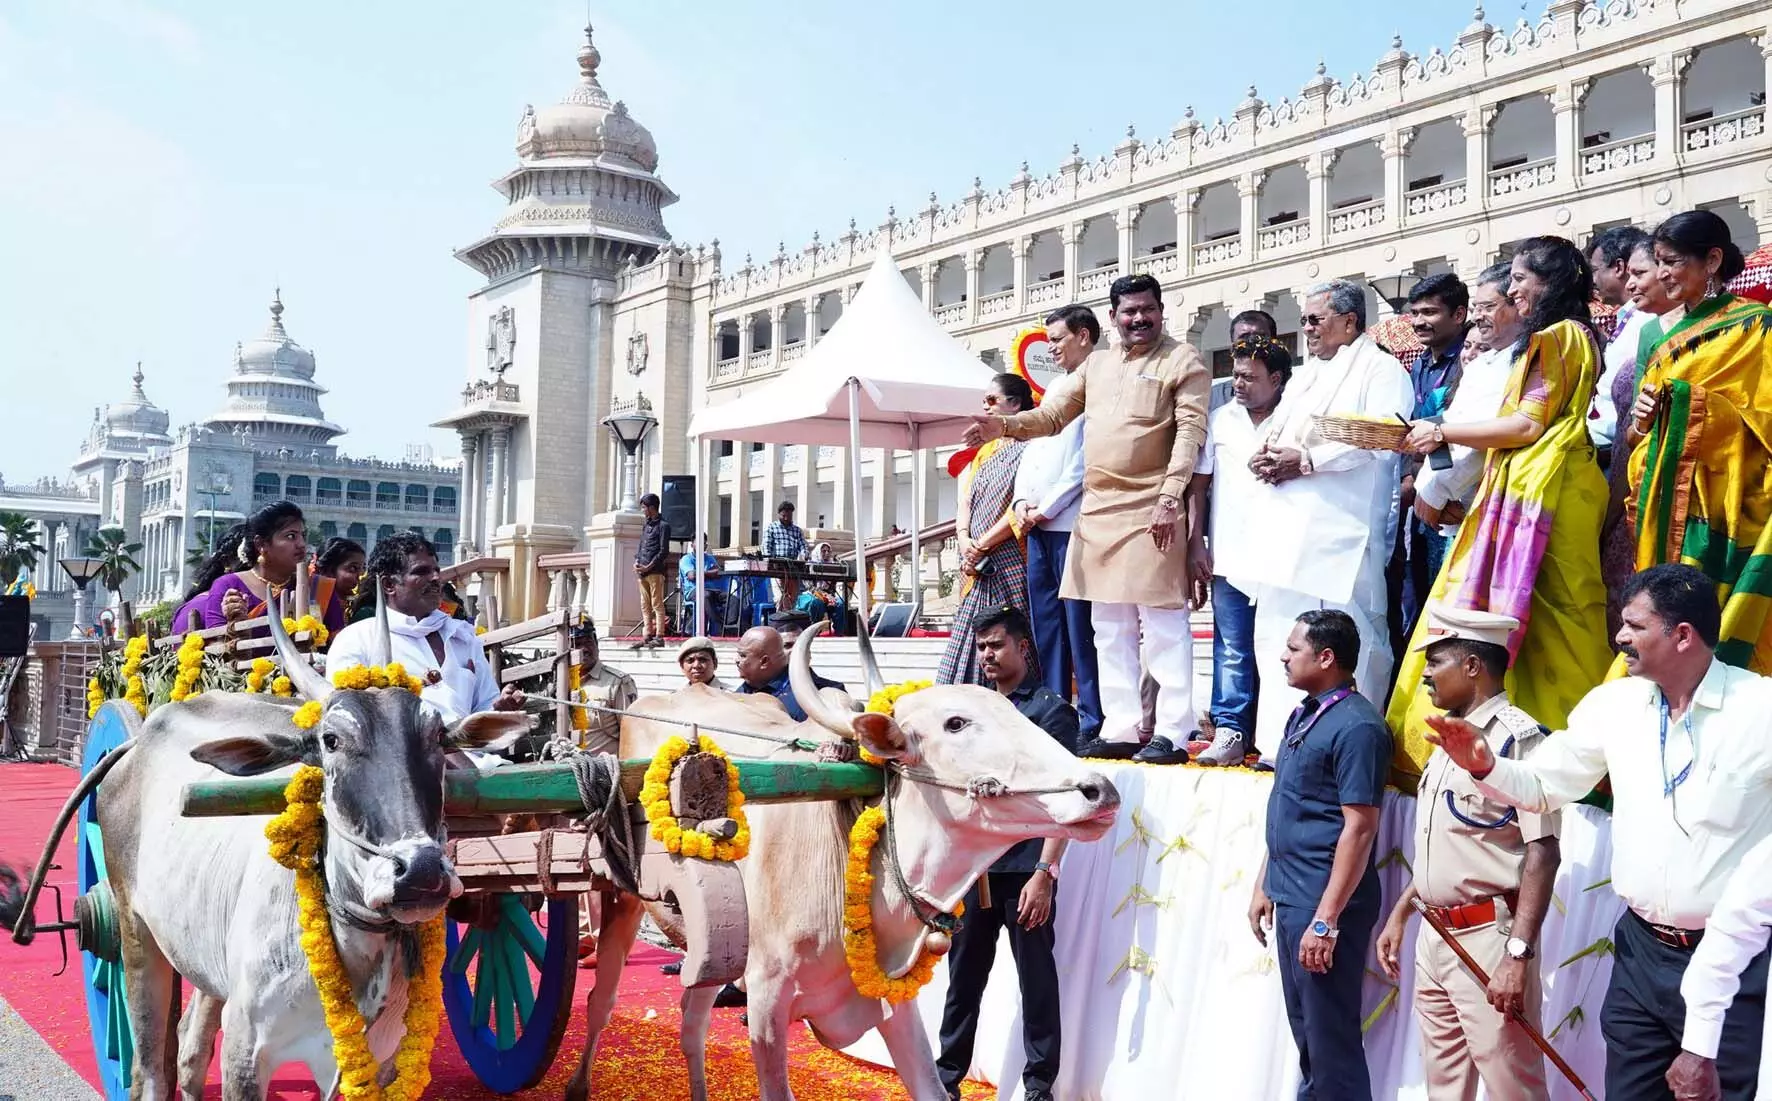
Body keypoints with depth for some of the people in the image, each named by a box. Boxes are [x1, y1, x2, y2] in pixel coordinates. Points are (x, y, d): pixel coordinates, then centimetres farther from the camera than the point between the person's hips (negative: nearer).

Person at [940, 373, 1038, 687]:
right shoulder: (984, 452, 21)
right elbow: (966, 501, 15)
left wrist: (982, 544, -12)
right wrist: (964, 540, -4)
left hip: (1009, 563, -8)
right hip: (977, 567, 8)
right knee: (974, 641, 4)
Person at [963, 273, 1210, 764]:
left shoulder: (1183, 362, 1)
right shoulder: (1097, 364, 19)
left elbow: (1190, 431, -9)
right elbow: (1053, 413, 18)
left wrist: (1171, 498, -18)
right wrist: (1004, 425, -1)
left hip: (1151, 510, -7)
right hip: (1097, 509, 7)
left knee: (1163, 623, -7)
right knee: (1109, 627, 9)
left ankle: (1173, 733, -6)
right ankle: (1120, 729, 15)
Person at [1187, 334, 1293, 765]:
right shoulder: (1219, 421, 12)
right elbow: (1198, 485, 12)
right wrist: (1196, 545, 6)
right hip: (1229, 558, 2)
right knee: (1232, 651, 2)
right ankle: (1230, 732, 5)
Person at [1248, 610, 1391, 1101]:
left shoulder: (1355, 726, -17)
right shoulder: (1302, 715, 12)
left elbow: (1359, 827, -20)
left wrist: (1326, 919, -22)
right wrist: (1264, 886, 18)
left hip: (1324, 904, -9)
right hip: (1290, 898, 9)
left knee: (1330, 1035, 0)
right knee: (1304, 1028, 18)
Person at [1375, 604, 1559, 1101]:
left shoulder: (1517, 736, -14)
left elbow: (1543, 853, -19)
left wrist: (1519, 954, -24)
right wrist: (1400, 914, 20)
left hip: (1486, 936, -9)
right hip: (1434, 935, 9)